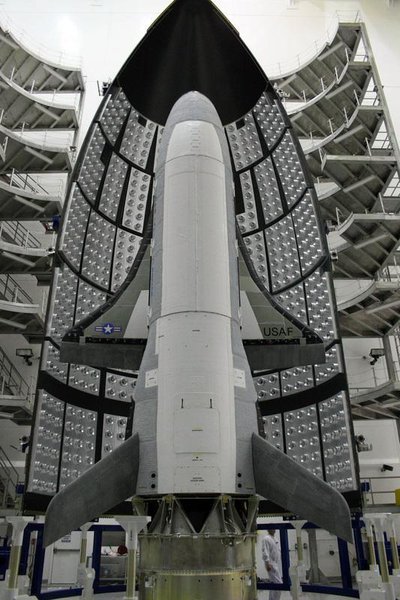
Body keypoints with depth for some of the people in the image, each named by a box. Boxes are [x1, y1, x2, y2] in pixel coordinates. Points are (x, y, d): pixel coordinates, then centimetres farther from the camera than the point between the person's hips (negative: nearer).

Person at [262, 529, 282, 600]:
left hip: (276, 564, 10)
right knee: (278, 583, -13)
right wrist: (267, 563, -26)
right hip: (271, 565, -9)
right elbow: (265, 552, -19)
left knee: (274, 584, 12)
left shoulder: (273, 539, 18)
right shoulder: (266, 539, -11)